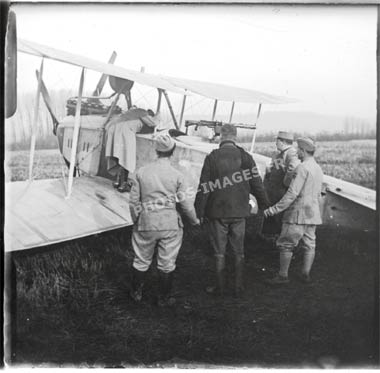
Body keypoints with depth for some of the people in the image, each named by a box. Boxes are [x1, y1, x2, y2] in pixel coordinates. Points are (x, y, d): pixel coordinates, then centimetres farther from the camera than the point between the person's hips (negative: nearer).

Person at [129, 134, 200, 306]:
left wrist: (136, 220, 17)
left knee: (141, 260, 17)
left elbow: (133, 200, 2)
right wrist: (195, 220, 14)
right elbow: (185, 203, -3)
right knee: (167, 263, 12)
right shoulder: (177, 175, -8)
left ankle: (136, 292, 32)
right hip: (169, 223, -1)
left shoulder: (142, 172, -3)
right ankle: (164, 298, 24)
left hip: (146, 222, 2)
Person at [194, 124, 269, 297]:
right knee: (239, 251, 13)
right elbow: (256, 183, 1)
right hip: (239, 212, 2)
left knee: (219, 252, 9)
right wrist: (264, 205, 12)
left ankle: (219, 287, 17)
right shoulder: (245, 157, -2)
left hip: (217, 212, -2)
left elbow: (204, 188, -8)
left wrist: (199, 211, -1)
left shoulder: (212, 158, -7)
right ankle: (238, 287, 19)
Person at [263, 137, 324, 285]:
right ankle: (306, 274, 17)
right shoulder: (318, 169, 12)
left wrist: (274, 209, -20)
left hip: (298, 213, -8)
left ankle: (283, 275, 6)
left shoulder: (302, 168, -17)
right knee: (309, 244, 12)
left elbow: (292, 194, -22)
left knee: (286, 244, 1)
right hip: (312, 214, 9)